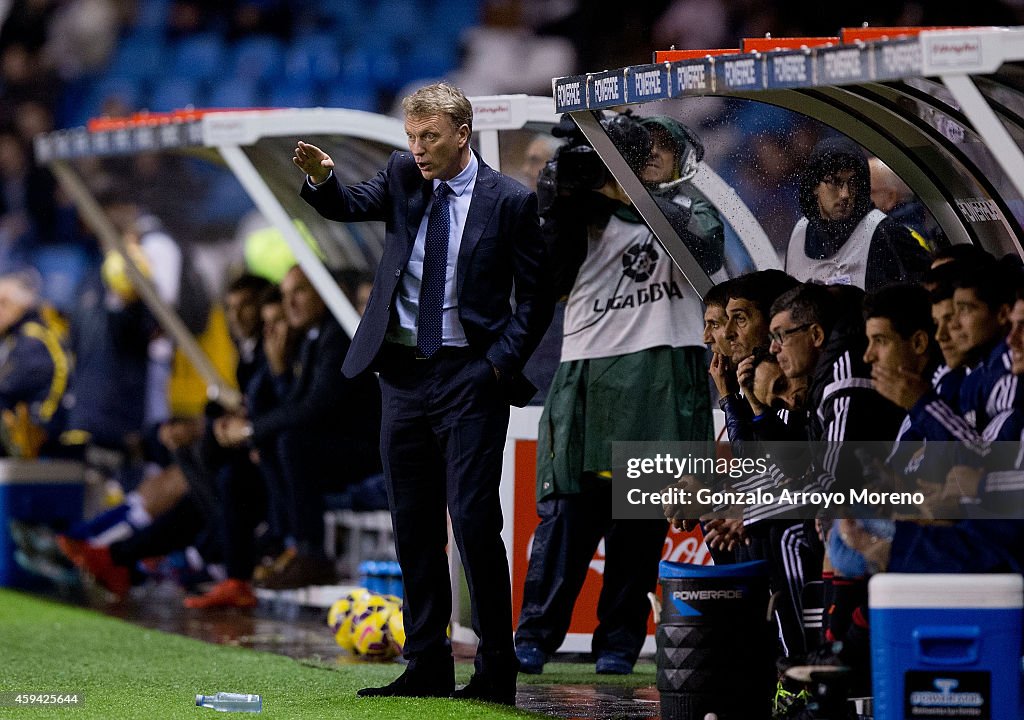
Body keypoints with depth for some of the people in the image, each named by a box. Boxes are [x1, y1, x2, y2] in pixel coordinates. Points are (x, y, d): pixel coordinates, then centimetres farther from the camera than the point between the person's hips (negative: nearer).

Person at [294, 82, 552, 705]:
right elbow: (351, 206, -4)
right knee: (414, 528, 8)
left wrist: (500, 365, -10)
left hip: (471, 375, -5)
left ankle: (497, 672, -2)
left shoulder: (510, 201, -5)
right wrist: (323, 179, -25)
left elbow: (535, 298, -1)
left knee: (474, 522, -9)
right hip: (405, 373, 5)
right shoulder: (404, 176, 8)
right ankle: (428, 669, 15)